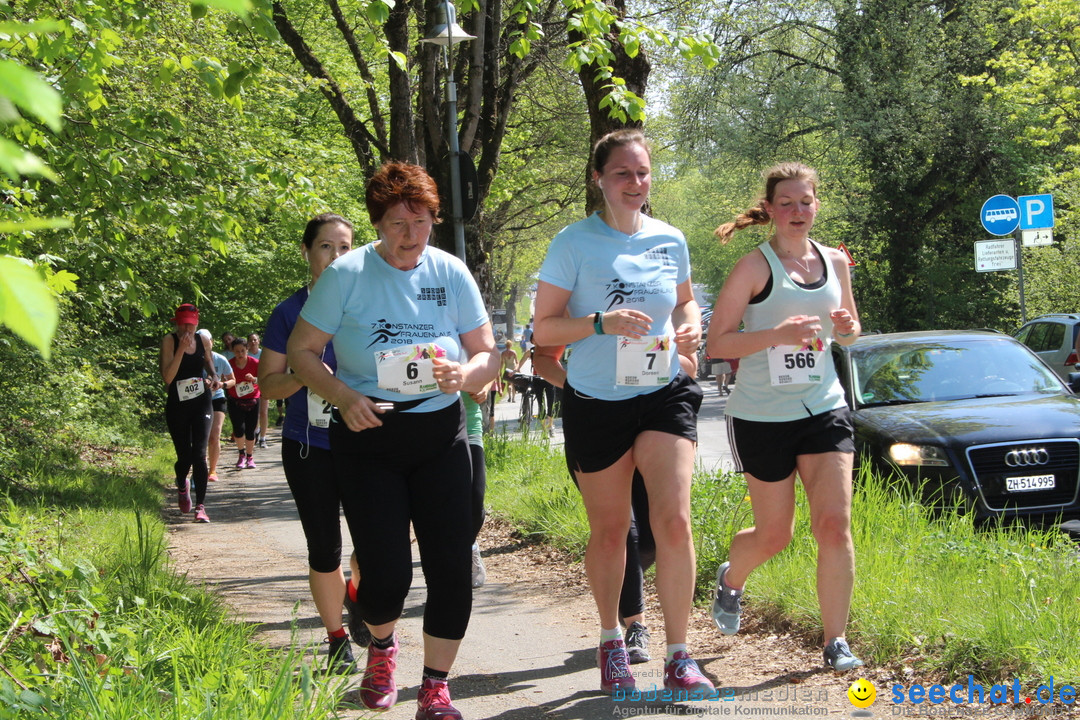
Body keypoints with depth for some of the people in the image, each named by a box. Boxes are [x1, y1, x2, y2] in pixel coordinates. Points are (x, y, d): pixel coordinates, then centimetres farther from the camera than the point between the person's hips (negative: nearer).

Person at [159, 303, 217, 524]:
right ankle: (182, 486, 40)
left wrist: (214, 377, 2)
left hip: (201, 403, 2)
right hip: (177, 405, -2)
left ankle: (200, 507, -9)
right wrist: (181, 349, -26)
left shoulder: (203, 341, 2)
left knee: (199, 454, -10)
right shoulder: (169, 341, -9)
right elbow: (167, 378, -19)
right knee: (184, 456, 4)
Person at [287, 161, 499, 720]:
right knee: (386, 569, -7)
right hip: (367, 437, -2)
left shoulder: (451, 274, 2)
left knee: (452, 565, -6)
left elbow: (488, 354, 6)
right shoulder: (347, 275, -6)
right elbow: (301, 351, -2)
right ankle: (381, 646, 29)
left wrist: (465, 374, -17)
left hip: (439, 435, 2)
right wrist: (343, 397, -18)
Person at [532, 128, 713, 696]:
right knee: (609, 532, 10)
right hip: (596, 403, -2)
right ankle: (611, 640, 34)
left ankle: (679, 658, -3)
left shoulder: (669, 240, 3)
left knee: (674, 521, -13)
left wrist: (690, 326, -2)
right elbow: (544, 330, -7)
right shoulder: (574, 242, -8)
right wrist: (601, 322, -23)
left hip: (664, 395, 2)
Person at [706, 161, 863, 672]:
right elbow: (716, 343, -12)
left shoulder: (834, 263, 7)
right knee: (774, 535, 7)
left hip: (824, 409, 4)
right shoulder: (755, 266, -8)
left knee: (835, 525, -9)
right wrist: (779, 333, -24)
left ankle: (835, 642, -1)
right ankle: (731, 579, 41)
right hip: (762, 417, -3)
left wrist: (846, 327, -3)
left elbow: (849, 334, 21)